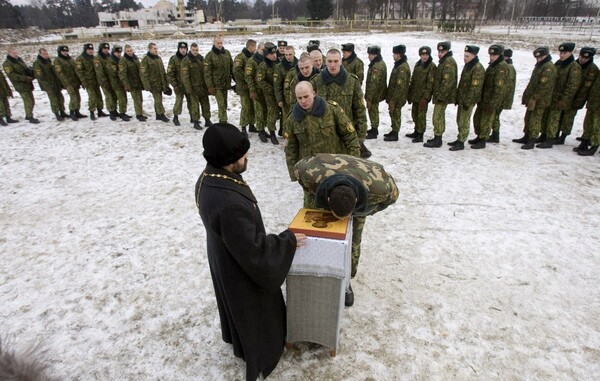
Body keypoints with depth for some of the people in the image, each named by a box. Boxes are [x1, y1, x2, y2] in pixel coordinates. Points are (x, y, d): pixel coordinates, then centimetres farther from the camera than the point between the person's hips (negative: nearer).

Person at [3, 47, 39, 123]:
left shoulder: (19, 60, 14)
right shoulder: (7, 64, -9)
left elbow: (27, 68, 21)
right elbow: (12, 75, -18)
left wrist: (32, 74, -1)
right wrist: (25, 78, -23)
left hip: (28, 84, 8)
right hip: (21, 86, -8)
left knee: (31, 101, 13)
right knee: (28, 101, -12)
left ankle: (28, 115, 27)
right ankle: (30, 117, -6)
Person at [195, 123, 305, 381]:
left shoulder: (207, 180, -14)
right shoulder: (229, 204, -44)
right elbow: (252, 251, -32)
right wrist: (288, 241, -19)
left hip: (225, 258, 8)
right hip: (241, 269, -8)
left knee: (234, 305, 33)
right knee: (251, 312, 20)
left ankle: (234, 337, 61)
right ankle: (257, 353, 48)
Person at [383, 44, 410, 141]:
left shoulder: (403, 67, -20)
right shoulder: (398, 65, 12)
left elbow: (400, 86, -23)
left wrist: (393, 99, -22)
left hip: (398, 98, -9)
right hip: (393, 95, 9)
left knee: (395, 115, -1)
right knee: (393, 114, 17)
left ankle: (395, 135, 8)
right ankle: (393, 131, 28)